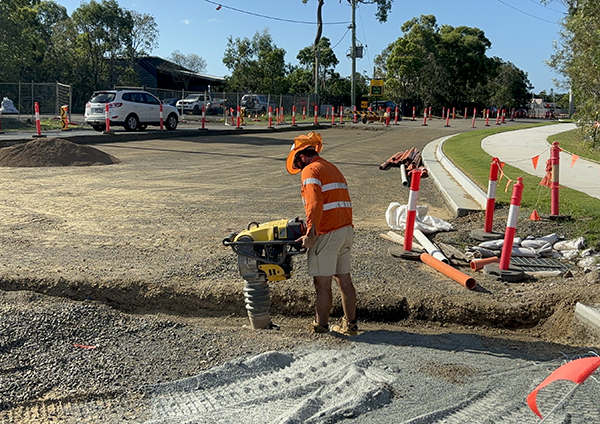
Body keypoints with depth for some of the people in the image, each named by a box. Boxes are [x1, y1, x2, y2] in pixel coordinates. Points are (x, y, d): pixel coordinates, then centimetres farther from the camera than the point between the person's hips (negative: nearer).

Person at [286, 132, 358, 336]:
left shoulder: (311, 170, -7)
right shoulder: (333, 168, 21)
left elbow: (315, 204, -20)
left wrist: (311, 233, -21)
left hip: (327, 234, -9)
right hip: (346, 230, 9)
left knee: (322, 283, 0)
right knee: (344, 279, 14)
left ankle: (321, 326, 9)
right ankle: (350, 324, 22)